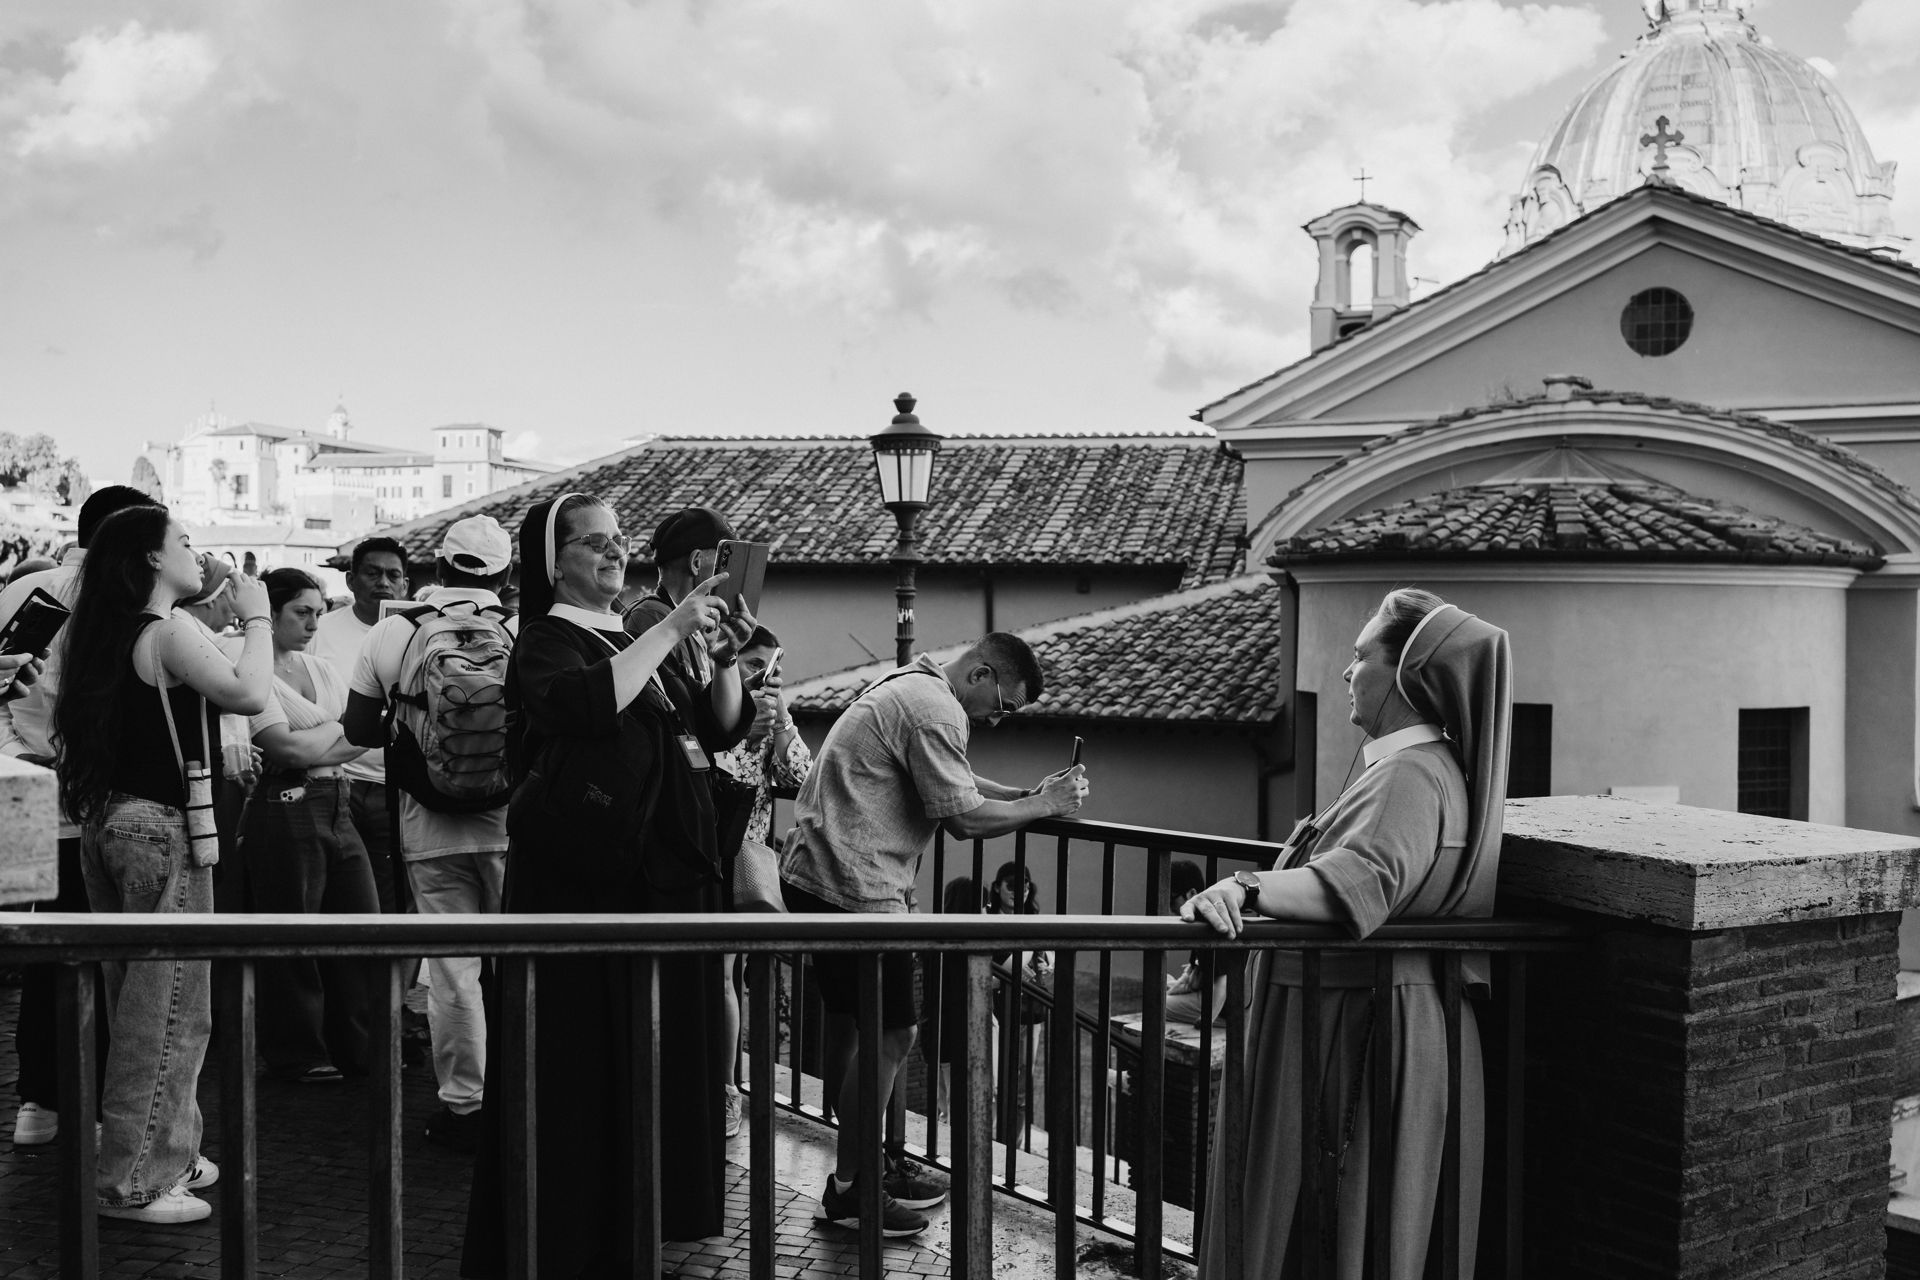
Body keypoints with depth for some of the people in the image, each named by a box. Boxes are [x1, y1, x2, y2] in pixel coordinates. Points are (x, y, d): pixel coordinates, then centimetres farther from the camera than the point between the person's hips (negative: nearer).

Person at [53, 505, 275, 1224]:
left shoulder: (104, 634, 12)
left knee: (138, 1001, 17)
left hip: (107, 824, 10)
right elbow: (250, 694, -23)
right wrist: (256, 616, -10)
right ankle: (135, 1182, 3)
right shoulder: (170, 633, -14)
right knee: (169, 1008, -2)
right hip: (161, 828, -10)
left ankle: (164, 1153, 29)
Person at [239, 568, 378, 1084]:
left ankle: (358, 1047, 18)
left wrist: (313, 749, -9)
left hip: (336, 805, 7)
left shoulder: (321, 668, 14)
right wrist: (338, 727, -4)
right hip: (286, 808, -7)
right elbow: (287, 748, -16)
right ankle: (297, 1055, 16)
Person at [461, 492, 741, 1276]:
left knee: (654, 1053, 10)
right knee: (579, 1058, -4)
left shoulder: (632, 640, 17)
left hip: (658, 876, 7)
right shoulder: (547, 642, -3)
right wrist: (669, 631, -25)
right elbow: (583, 705, -26)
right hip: (581, 883, -7)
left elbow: (717, 732, 14)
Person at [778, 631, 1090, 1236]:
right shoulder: (935, 710, -16)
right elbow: (962, 817, -17)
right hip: (853, 888, -11)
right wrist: (1043, 806, -5)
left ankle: (858, 1169, 28)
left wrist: (1027, 795, 12)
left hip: (813, 873, 11)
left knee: (847, 1022, 17)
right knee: (890, 1035, -4)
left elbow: (953, 784, 23)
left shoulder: (909, 687, 17)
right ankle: (847, 1192, 4)